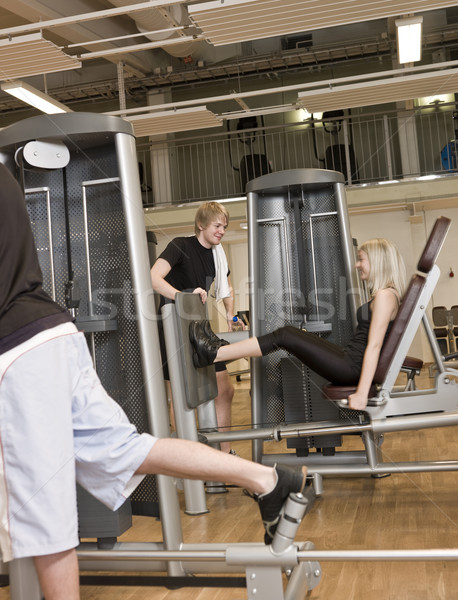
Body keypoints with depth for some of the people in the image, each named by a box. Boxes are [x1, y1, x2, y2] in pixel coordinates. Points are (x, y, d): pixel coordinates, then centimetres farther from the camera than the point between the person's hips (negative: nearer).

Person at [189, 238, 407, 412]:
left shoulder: (385, 296, -15)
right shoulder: (381, 295, 17)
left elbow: (374, 346, -22)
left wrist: (362, 393, -25)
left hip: (353, 367, -9)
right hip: (351, 361, 9)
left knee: (285, 336, -10)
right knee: (290, 333, 6)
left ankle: (213, 353, -4)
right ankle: (217, 350, 9)